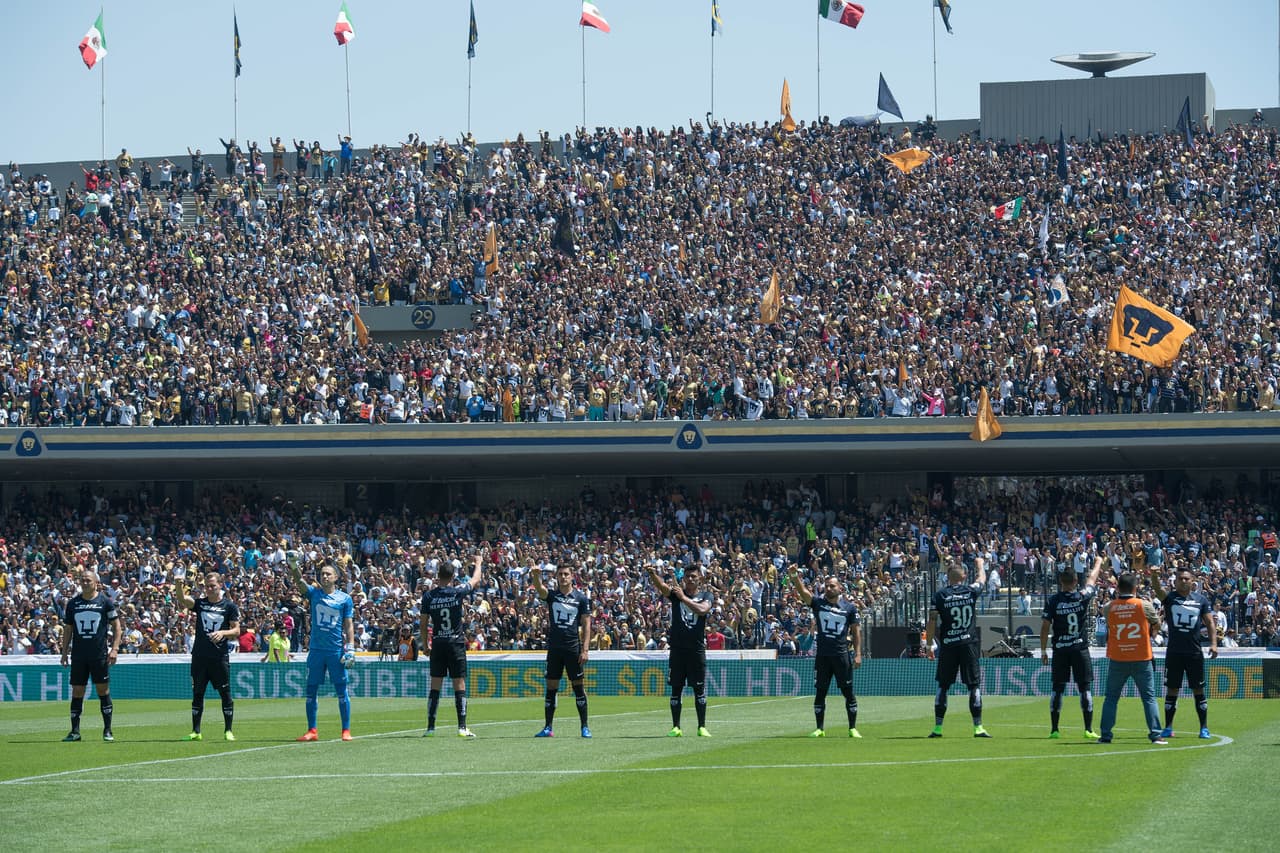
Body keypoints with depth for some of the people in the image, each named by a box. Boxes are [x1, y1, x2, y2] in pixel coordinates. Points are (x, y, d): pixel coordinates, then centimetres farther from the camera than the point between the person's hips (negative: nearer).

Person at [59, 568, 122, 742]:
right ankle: (75, 731, 7)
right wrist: (65, 652, 9)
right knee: (77, 692, 2)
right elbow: (67, 629, 15)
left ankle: (107, 731, 6)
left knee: (103, 690, -1)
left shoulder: (106, 602, 1)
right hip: (78, 654, 3)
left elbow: (117, 627, 2)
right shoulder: (73, 603, 10)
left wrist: (114, 649, -7)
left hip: (100, 654, -3)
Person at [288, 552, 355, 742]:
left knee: (341, 691, 0)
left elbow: (349, 625, 3)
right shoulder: (314, 593, 7)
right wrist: (293, 566, -29)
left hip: (337, 651, -2)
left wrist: (350, 648, -6)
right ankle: (311, 731, 9)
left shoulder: (345, 599, 4)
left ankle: (346, 731, 5)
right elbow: (299, 581, -10)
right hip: (316, 650, 2)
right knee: (311, 691, 3)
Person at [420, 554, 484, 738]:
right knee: (459, 685, 0)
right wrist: (479, 562, 30)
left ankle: (430, 727, 5)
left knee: (435, 685, 6)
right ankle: (462, 727, -3)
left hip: (437, 643, 2)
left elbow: (423, 623, 2)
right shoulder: (458, 591, -7)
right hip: (456, 642, -2)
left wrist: (425, 643, 15)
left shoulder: (429, 595, -3)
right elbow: (475, 580, 11)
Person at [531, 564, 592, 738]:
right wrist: (536, 575, -37)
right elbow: (539, 588, -15)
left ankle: (584, 727, 4)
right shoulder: (551, 595, 7)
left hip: (573, 648, -2)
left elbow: (586, 625, 2)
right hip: (554, 648, 2)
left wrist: (585, 649, -7)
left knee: (578, 685, -1)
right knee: (551, 687, 3)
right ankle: (548, 728, 6)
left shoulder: (581, 599, 3)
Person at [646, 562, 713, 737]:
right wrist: (652, 574, -35)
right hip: (677, 648, 0)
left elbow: (702, 610, -16)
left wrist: (684, 598, -16)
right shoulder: (676, 592, 5)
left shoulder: (706, 596, 6)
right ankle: (676, 728, 8)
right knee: (676, 688, 3)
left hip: (697, 649, 0)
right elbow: (662, 586, -15)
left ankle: (702, 727, 9)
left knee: (699, 689, 2)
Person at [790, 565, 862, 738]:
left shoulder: (849, 608, 6)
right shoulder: (818, 603, 6)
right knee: (820, 692, 3)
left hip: (842, 655, -1)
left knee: (848, 692, 0)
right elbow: (802, 591, -8)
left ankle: (853, 728, 7)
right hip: (822, 655, 1)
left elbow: (856, 631, 6)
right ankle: (820, 729, 10)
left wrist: (858, 654, -3)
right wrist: (795, 575, -26)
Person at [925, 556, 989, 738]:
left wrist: (929, 645, 4)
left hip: (948, 645, 0)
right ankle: (978, 727, -3)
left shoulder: (940, 595, -2)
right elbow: (982, 579, 22)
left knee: (943, 686, 8)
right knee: (974, 685, 2)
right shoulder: (971, 592, 1)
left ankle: (937, 727, 8)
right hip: (969, 643, 0)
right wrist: (980, 563, 43)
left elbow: (932, 621, -4)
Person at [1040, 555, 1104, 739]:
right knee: (1085, 688, 2)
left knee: (1057, 688, 6)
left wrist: (1043, 651, 6)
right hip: (1080, 648, -1)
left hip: (1060, 650, 1)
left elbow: (1045, 627, -3)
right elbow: (1092, 579, 15)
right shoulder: (1083, 597, -5)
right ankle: (1088, 729, -1)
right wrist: (1098, 563, 35)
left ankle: (1054, 729, 5)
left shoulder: (1052, 600, -5)